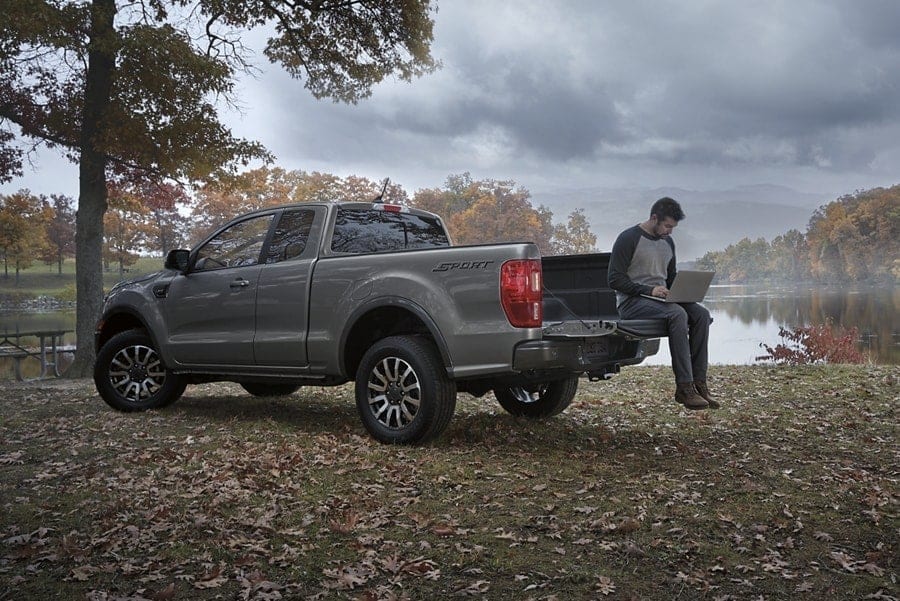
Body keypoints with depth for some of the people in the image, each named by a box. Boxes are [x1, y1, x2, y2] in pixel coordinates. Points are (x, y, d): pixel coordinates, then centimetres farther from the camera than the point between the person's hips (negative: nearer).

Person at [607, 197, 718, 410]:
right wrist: (649, 290, -25)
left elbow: (671, 278, 25)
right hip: (632, 302, -7)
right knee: (677, 314, -33)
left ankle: (698, 382, -18)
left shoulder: (667, 242, 17)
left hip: (661, 300, 7)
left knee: (701, 314, -17)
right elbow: (615, 280, -14)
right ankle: (684, 386, -32)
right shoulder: (628, 239, -8)